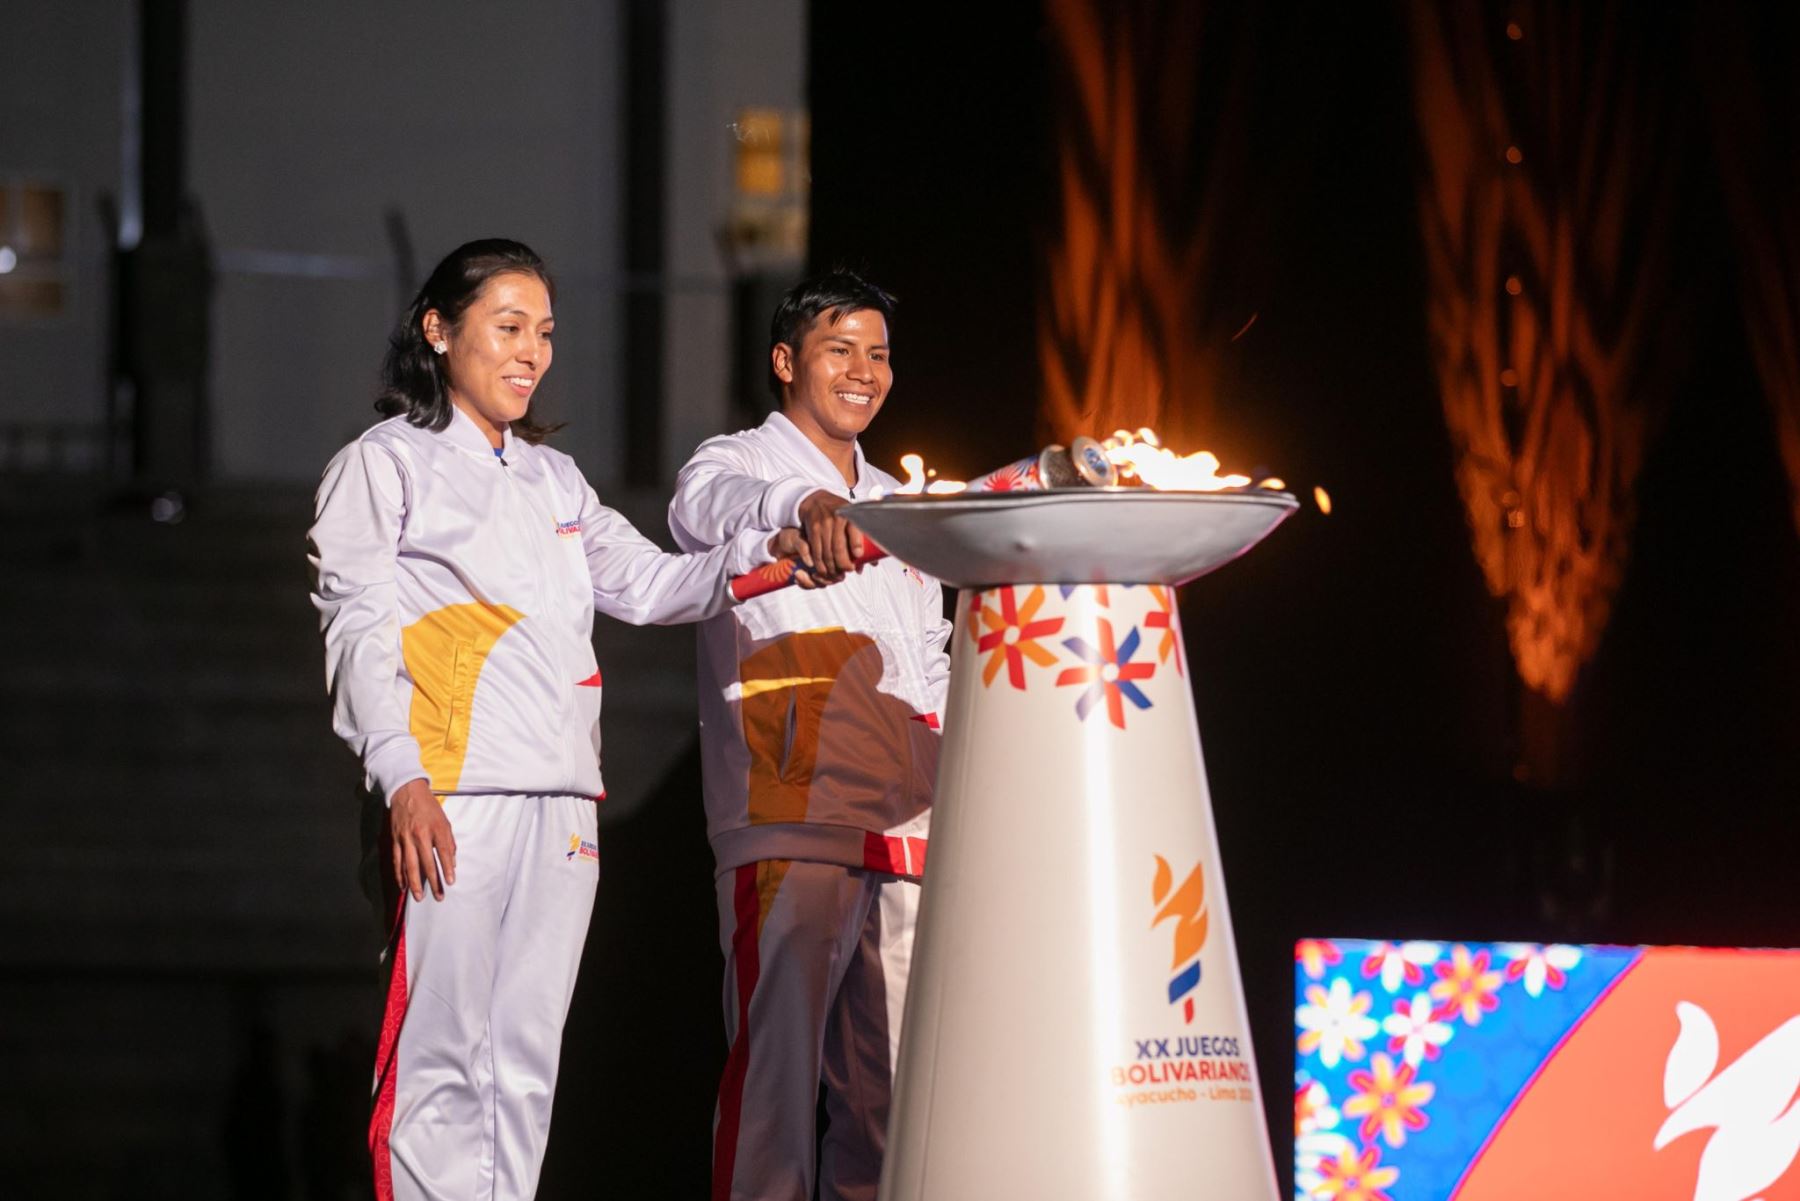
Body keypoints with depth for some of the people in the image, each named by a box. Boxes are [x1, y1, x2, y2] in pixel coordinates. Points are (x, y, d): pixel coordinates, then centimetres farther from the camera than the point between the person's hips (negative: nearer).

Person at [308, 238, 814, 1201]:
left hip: (561, 802, 6)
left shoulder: (553, 479, 24)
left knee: (525, 1059, 4)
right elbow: (359, 635, -3)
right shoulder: (385, 465, 5)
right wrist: (402, 778, -16)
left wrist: (764, 554, 0)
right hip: (452, 795, -6)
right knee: (441, 1056, -11)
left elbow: (647, 585, 18)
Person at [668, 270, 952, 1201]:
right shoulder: (738, 463, 3)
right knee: (777, 1054, -13)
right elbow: (709, 505, -23)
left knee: (888, 1080, 4)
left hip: (906, 830, 6)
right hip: (789, 821, -6)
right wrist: (803, 506, -45)